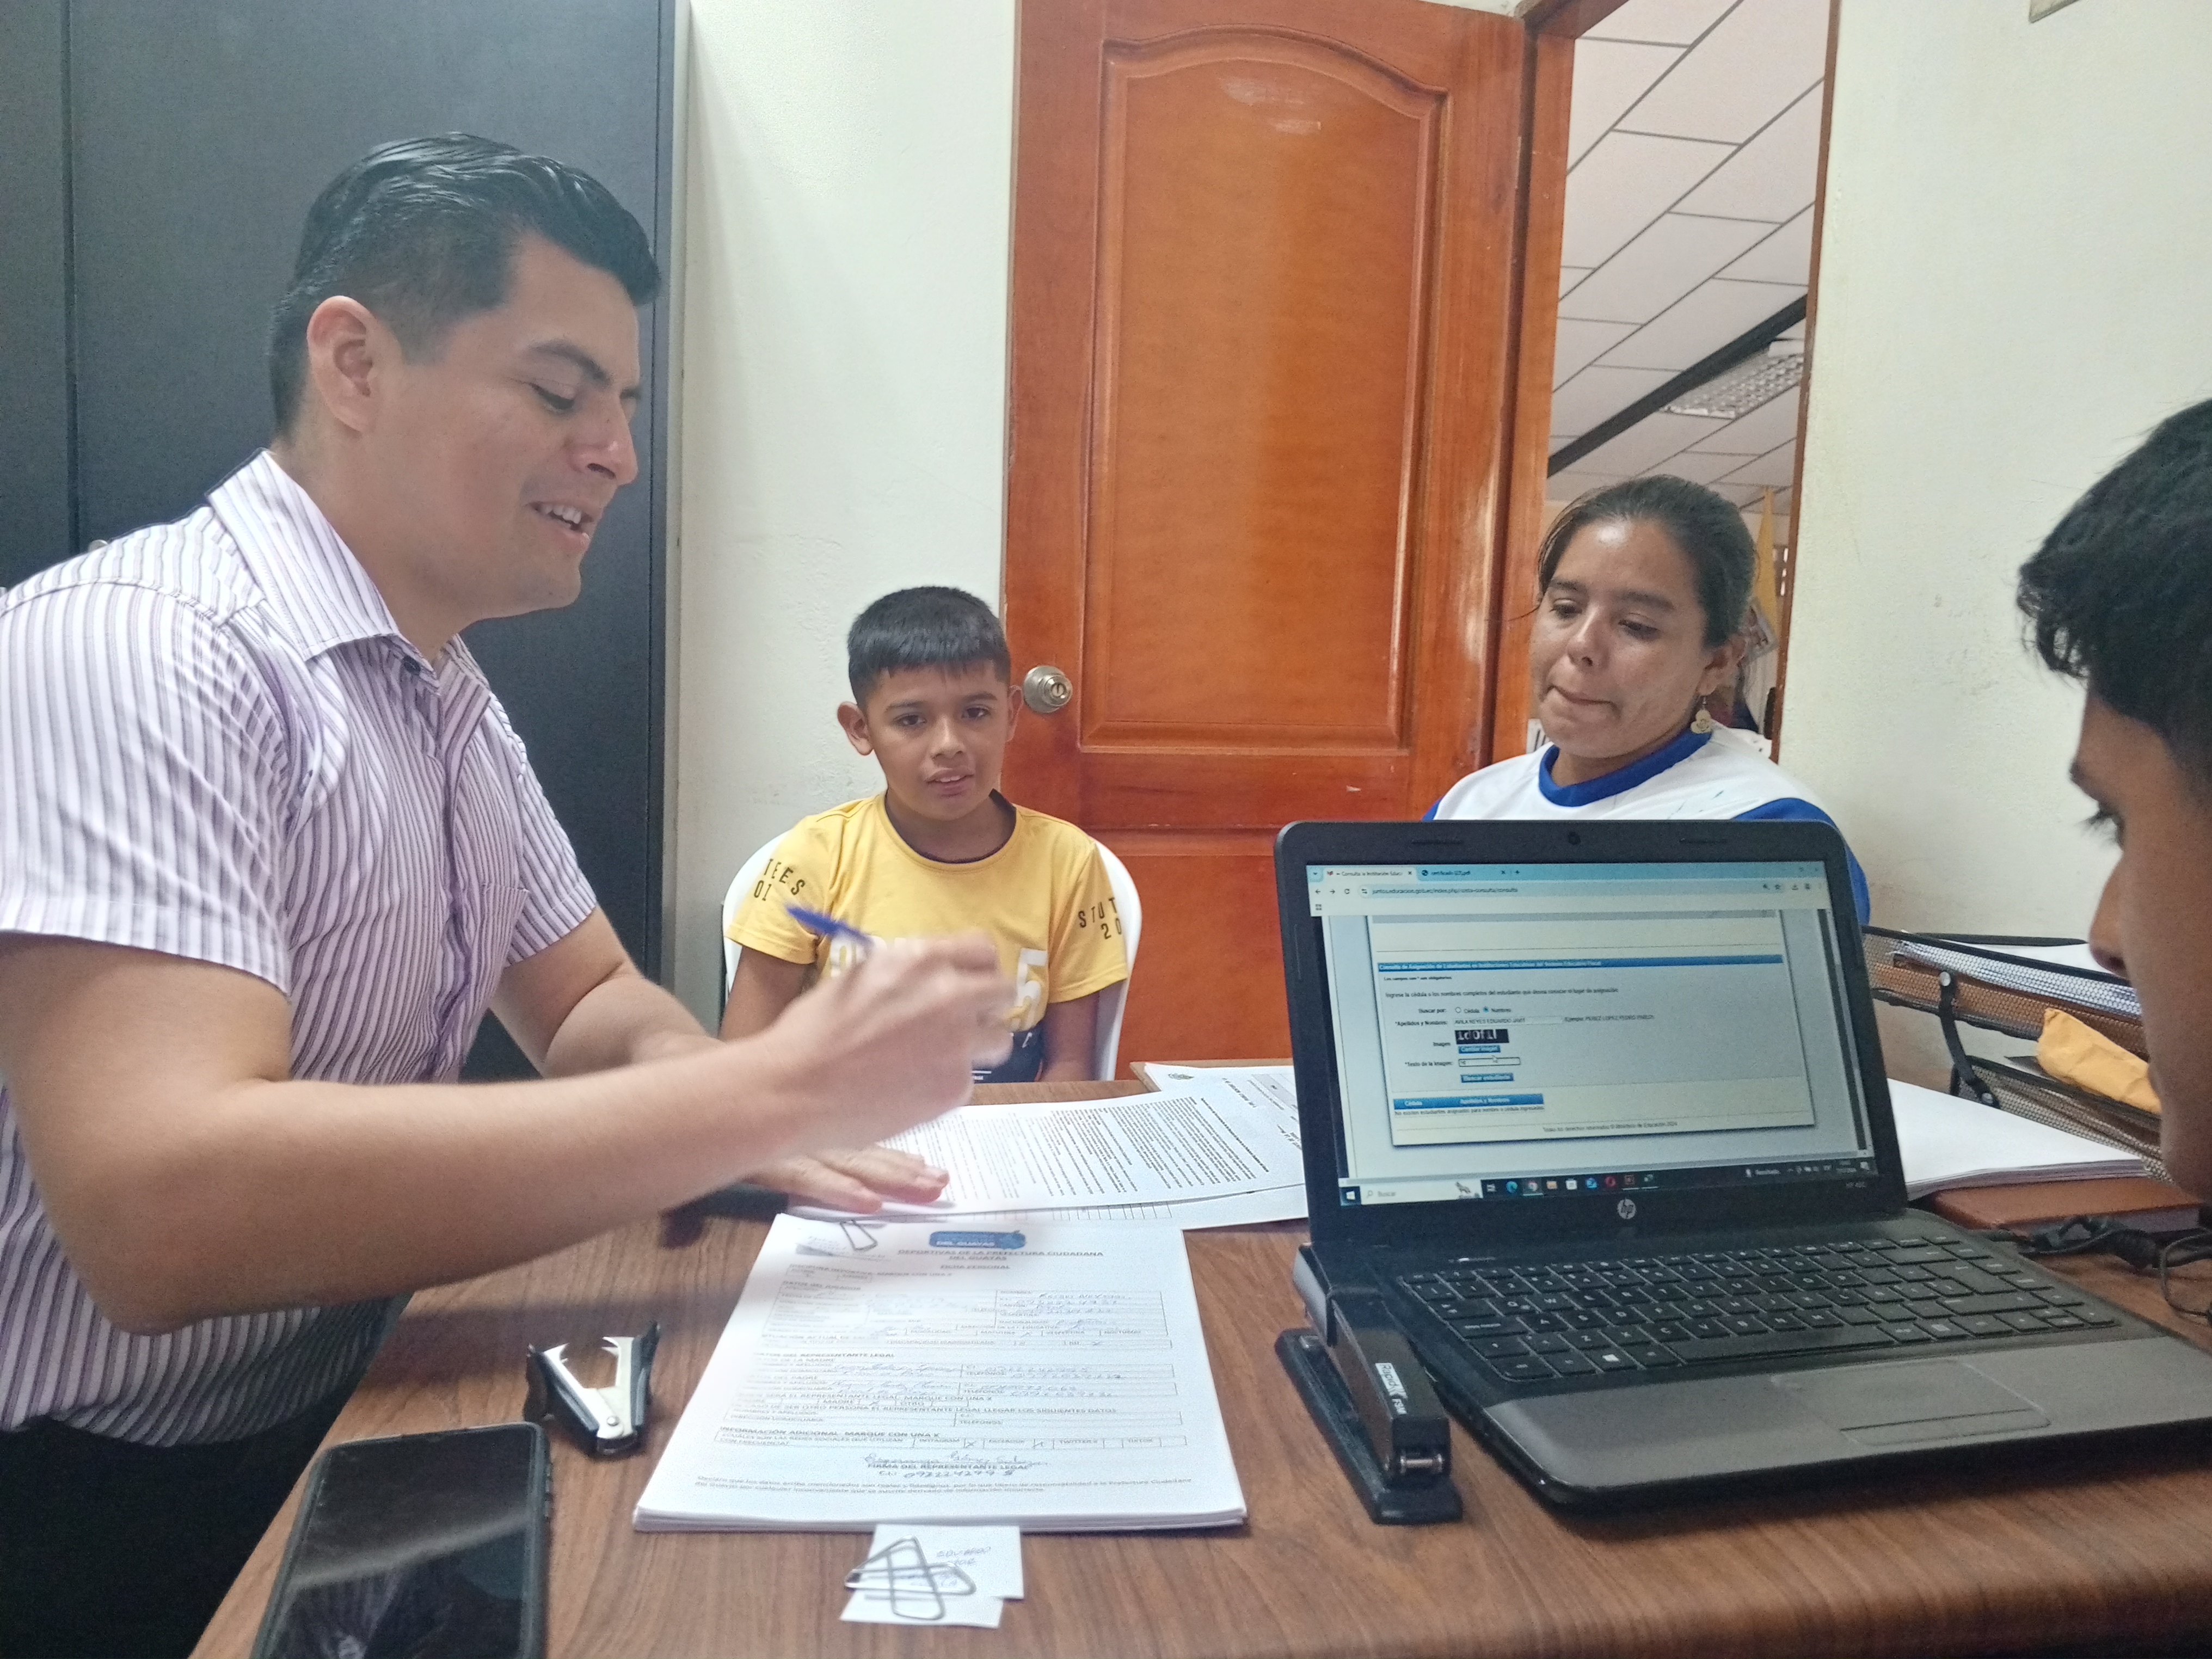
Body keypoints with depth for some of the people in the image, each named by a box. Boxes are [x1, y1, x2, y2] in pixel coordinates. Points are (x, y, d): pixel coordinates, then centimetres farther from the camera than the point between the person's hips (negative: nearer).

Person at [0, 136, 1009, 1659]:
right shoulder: (136, 647, -21)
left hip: (326, 1449, 7)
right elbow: (159, 1209, -32)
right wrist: (774, 1088, -32)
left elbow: (588, 1007, 11)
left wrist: (718, 1098, -12)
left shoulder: (456, 701, 7)